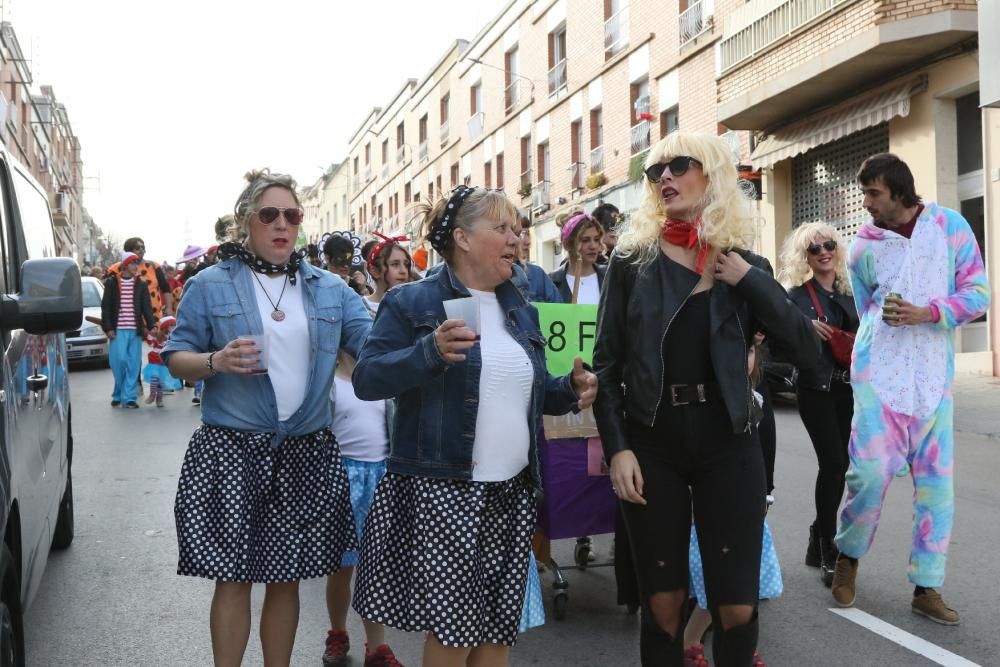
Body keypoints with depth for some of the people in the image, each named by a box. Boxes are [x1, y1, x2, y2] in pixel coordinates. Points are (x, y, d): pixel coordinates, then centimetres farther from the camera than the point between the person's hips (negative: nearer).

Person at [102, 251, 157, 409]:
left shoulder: (141, 284, 9)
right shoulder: (112, 283, 3)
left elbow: (147, 307, 5)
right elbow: (106, 307, 2)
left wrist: (151, 324, -8)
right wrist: (108, 328, -5)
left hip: (135, 330, 2)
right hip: (118, 330, -2)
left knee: (133, 365, 1)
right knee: (119, 362, -6)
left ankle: (129, 397, 7)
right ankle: (118, 395, 13)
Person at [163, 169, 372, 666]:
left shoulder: (329, 289, 8)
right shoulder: (210, 285, 0)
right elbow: (175, 358, 1)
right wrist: (215, 362, -20)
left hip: (306, 454, 3)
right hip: (231, 451, -3)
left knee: (286, 579, 12)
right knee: (233, 579, 3)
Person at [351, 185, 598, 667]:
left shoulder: (521, 310, 14)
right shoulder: (412, 302, -5)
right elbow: (366, 380, -12)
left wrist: (571, 390, -1)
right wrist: (431, 351, -27)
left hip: (513, 493, 6)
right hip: (442, 491, -6)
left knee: (499, 628, 12)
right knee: (451, 628, 1)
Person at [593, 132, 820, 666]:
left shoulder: (745, 266, 5)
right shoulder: (632, 259, 1)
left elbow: (807, 350, -3)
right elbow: (605, 362, -1)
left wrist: (749, 281, -11)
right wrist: (616, 446, -9)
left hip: (726, 443, 1)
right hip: (650, 444, -1)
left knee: (737, 605, 3)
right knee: (662, 603, 7)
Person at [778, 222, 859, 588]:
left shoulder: (850, 291, 10)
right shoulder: (796, 294, -4)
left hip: (848, 388, 5)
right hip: (816, 389, -5)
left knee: (839, 465, 8)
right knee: (834, 463, -13)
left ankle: (819, 540, 25)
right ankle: (829, 552, -1)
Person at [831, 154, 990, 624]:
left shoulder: (951, 226, 1)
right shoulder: (862, 248, 2)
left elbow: (978, 293, -3)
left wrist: (925, 313, -15)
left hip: (935, 375, 1)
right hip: (879, 372, -1)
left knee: (936, 481, 3)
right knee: (871, 470, -10)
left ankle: (926, 588, 13)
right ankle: (848, 556, 16)